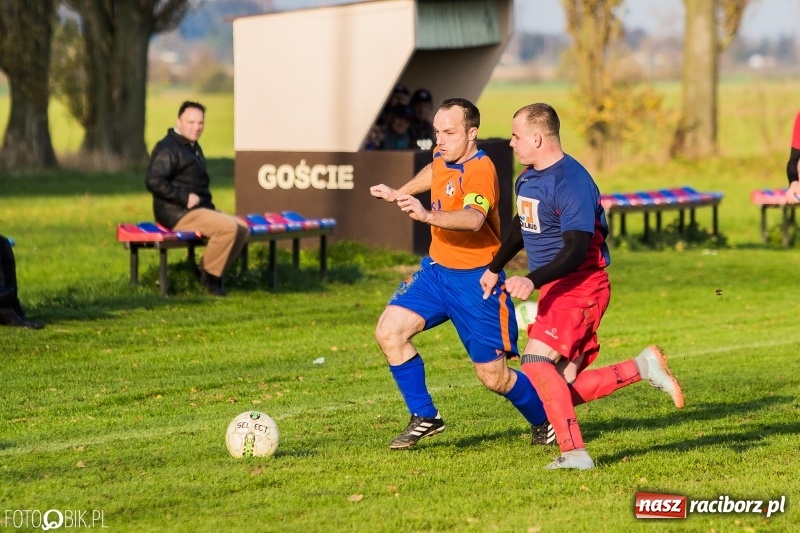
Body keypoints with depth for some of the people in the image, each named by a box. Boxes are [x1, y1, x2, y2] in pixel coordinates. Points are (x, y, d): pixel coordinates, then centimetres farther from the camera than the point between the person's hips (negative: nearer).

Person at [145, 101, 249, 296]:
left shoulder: (193, 148, 21)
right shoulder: (168, 148, -12)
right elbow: (153, 181, -23)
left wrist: (210, 209, 12)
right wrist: (184, 198, -21)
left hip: (199, 210, 10)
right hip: (178, 214, -10)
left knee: (243, 229, 1)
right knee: (228, 227, -25)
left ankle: (210, 272, 4)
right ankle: (209, 274, -10)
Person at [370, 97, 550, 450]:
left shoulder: (480, 171, -23)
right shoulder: (444, 156, 2)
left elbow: (473, 219, -44)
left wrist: (428, 215, -58)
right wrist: (398, 193, 30)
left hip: (475, 280, -8)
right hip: (436, 270, 8)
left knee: (493, 376, -3)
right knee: (389, 331, -9)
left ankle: (544, 422, 25)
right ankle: (424, 418, 4)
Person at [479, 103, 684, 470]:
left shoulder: (571, 182, -19)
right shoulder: (528, 178, 10)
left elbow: (576, 250, -26)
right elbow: (521, 228, 29)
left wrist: (532, 281, -36)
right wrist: (495, 268, 34)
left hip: (581, 286, -9)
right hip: (555, 289, 9)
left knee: (536, 361, -24)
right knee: (565, 391, 1)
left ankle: (574, 452, -24)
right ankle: (643, 367, 10)